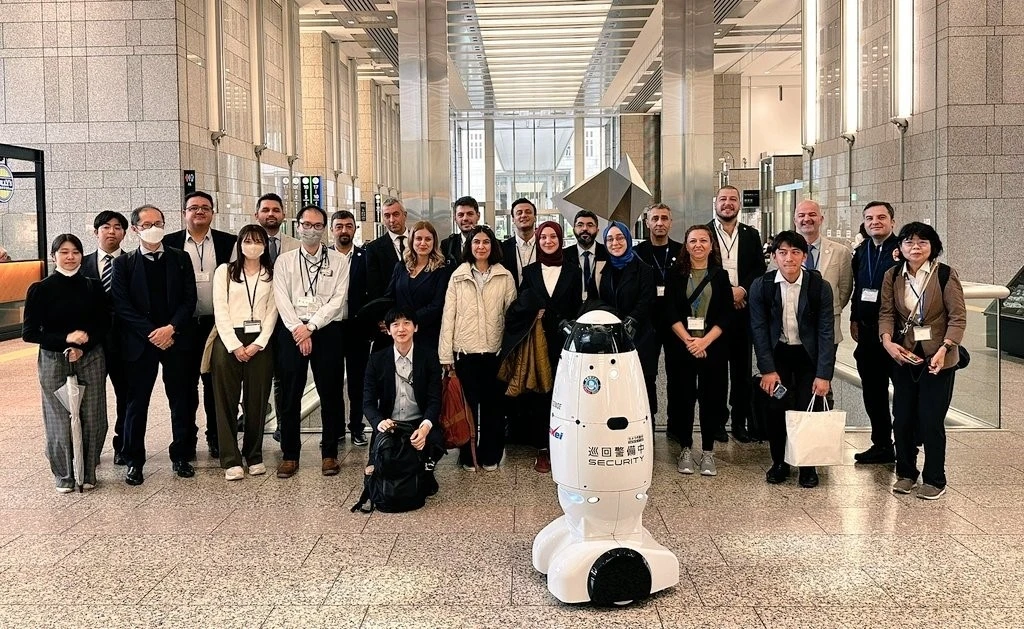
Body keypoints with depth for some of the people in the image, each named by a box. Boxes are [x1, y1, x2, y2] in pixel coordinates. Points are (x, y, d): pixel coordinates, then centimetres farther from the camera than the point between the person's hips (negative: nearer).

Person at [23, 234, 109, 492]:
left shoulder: (93, 286, 3)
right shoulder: (40, 290, -3)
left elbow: (104, 324, 6)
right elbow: (29, 333, -5)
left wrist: (83, 345, -10)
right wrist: (66, 339, -16)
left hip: (91, 360, 2)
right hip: (54, 362, -2)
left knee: (92, 419, 1)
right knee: (60, 420, 0)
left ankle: (87, 471, 19)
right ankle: (64, 475, 18)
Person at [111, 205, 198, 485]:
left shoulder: (180, 258, 7)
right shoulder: (123, 263, 3)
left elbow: (189, 299, 1)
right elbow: (122, 306, -4)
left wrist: (171, 329, -13)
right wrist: (152, 334, -12)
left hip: (176, 339, 1)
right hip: (140, 343, -1)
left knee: (182, 400, 6)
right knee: (137, 403, 3)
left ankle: (181, 456, 18)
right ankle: (134, 461, 14)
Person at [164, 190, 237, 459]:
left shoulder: (228, 242, 4)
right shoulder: (170, 243, 4)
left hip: (217, 323, 0)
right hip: (183, 325, 0)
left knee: (215, 383, 7)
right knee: (186, 384, 7)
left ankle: (216, 437, 18)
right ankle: (186, 438, 19)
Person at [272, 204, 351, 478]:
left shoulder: (338, 261, 4)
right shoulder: (284, 261, 8)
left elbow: (338, 299, -4)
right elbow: (282, 299, 0)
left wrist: (311, 326, -12)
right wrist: (298, 329, -13)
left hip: (326, 330, -1)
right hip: (291, 331, 1)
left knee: (330, 393, 3)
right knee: (289, 395, 2)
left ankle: (329, 453, 15)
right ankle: (289, 454, 12)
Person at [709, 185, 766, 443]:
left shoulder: (751, 235, 12)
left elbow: (760, 268, 6)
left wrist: (743, 290, -10)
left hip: (742, 309, 3)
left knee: (742, 366, 6)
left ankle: (740, 421, 13)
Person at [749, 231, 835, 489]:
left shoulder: (820, 287, -13)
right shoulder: (761, 286, -11)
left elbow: (825, 332, -12)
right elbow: (759, 329, -8)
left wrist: (824, 374, -17)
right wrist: (767, 369, -14)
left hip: (808, 354, -1)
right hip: (777, 353, 1)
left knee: (807, 409, -6)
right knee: (776, 409, -5)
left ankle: (808, 466, 12)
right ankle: (779, 463, 13)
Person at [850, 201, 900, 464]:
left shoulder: (903, 250, -8)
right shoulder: (861, 252, 12)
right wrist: (854, 319, 17)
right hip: (867, 331, 7)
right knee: (872, 391, 12)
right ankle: (881, 445, 23)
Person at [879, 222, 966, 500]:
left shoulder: (945, 275, -9)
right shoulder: (892, 276, 3)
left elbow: (958, 317, -10)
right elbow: (887, 312, 1)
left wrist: (945, 349, -21)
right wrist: (887, 340, -17)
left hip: (937, 358, -4)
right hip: (904, 356, 4)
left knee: (931, 421, -2)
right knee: (902, 418, 8)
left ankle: (934, 479, 15)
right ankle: (906, 472, 26)